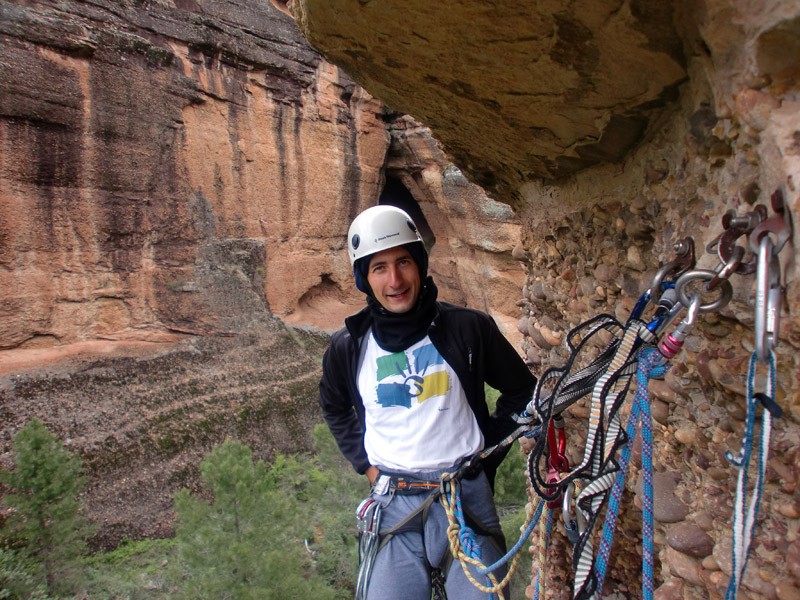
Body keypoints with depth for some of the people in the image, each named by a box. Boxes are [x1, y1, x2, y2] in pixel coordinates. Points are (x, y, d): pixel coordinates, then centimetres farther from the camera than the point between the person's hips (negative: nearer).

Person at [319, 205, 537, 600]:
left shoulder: (468, 328, -6)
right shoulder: (348, 347, -1)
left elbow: (522, 390, 8)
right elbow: (335, 408, 20)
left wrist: (487, 452, 3)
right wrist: (365, 463, 9)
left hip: (467, 496, -1)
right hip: (394, 504, 1)